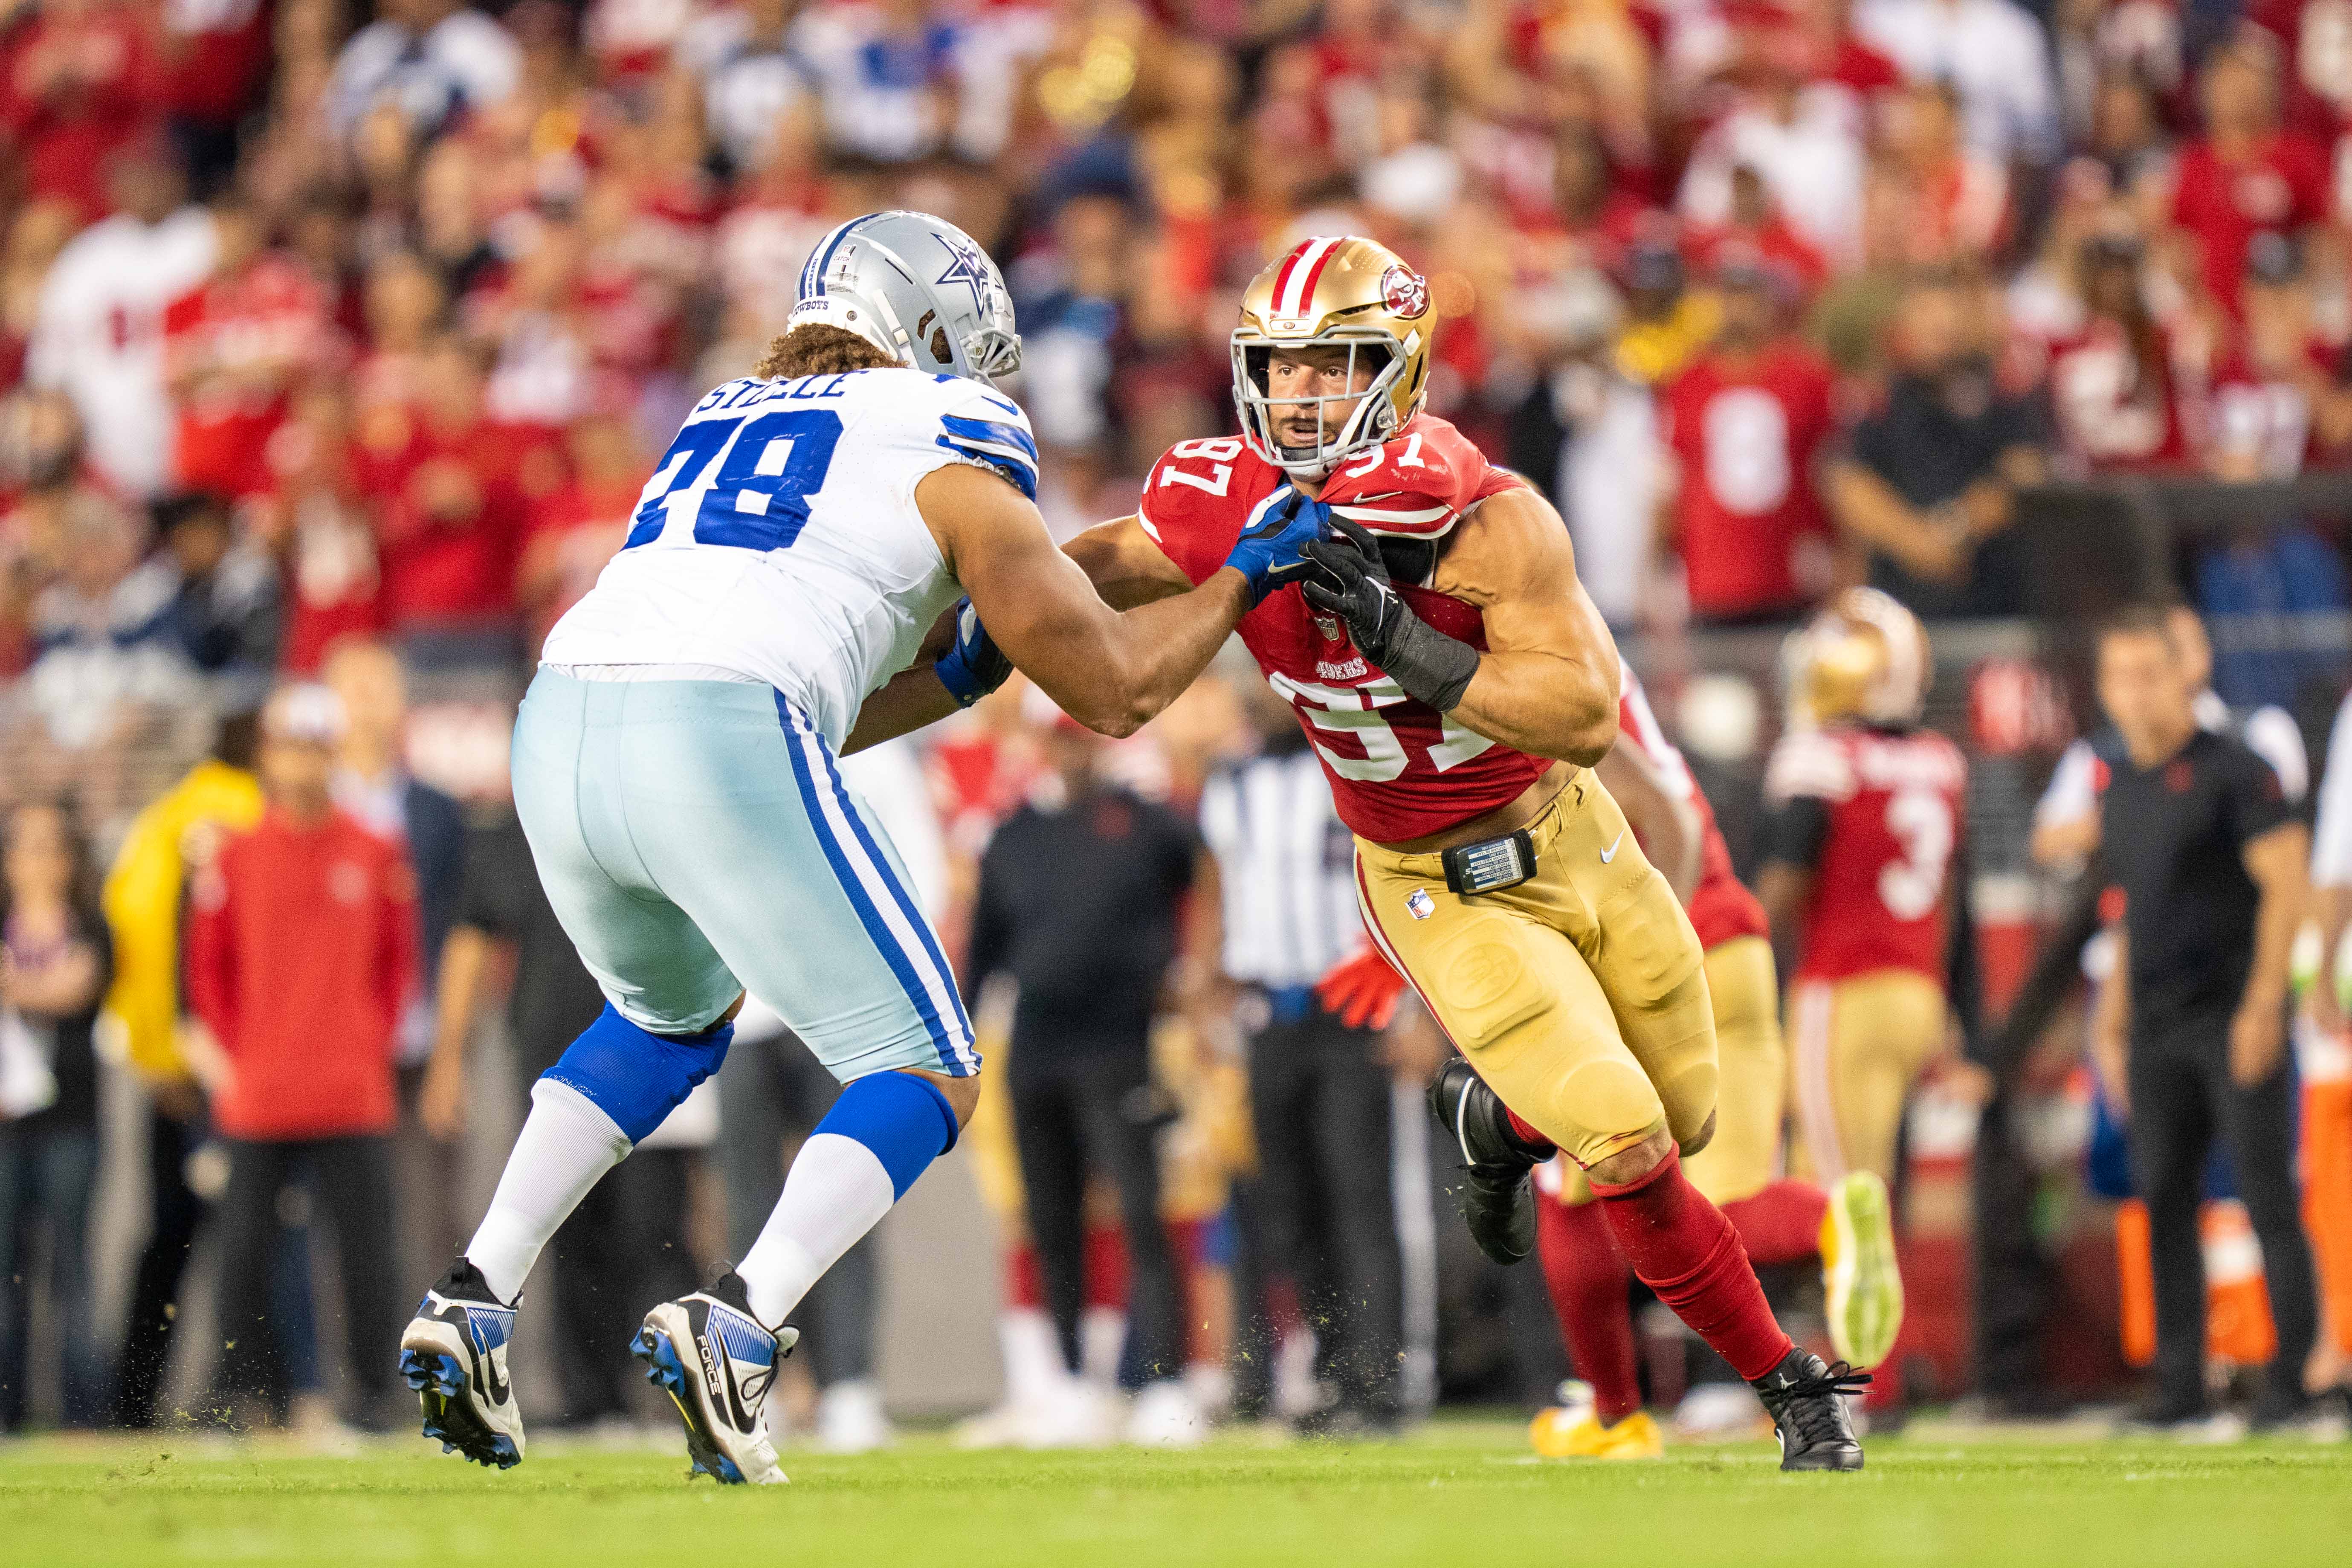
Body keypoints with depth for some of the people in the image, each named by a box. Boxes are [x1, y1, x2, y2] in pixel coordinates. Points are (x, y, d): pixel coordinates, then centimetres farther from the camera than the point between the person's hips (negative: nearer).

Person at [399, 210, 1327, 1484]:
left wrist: (962, 671, 37)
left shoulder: (722, 423, 32)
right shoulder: (945, 438, 13)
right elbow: (1111, 691, 13)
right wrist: (1238, 581, 27)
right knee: (927, 1075, 8)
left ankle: (472, 1301, 22)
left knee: (670, 1017, 35)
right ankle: (740, 1325, -15)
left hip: (560, 725, 7)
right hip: (717, 746, -7)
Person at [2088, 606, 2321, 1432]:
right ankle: (2179, 1386, 8)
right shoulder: (2121, 786, 15)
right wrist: (2113, 1020, 19)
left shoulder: (2232, 770, -6)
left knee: (2268, 1198, -7)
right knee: (2163, 1201, 4)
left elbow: (2286, 884, -11)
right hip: (2157, 1024, 7)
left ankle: (2293, 1376, -5)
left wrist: (2263, 1003, -16)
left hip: (2233, 1014, -7)